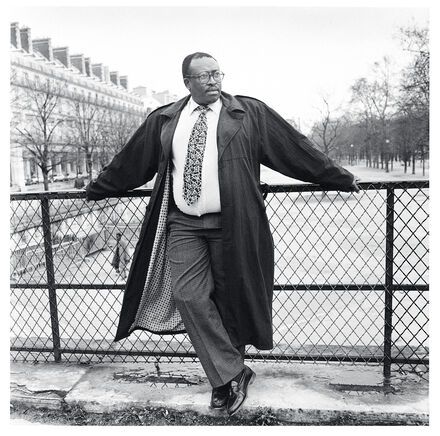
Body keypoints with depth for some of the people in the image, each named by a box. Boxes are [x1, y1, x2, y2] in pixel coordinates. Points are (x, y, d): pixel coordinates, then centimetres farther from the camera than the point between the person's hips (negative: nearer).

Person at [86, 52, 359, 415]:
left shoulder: (250, 113, 5)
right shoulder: (163, 120, 11)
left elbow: (296, 149, 5)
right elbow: (129, 164, 20)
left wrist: (340, 179, 6)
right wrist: (97, 189, 27)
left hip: (230, 225, -2)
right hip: (183, 225, 3)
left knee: (230, 299, 4)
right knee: (188, 296, -8)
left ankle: (224, 379, 25)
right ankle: (233, 374, 6)